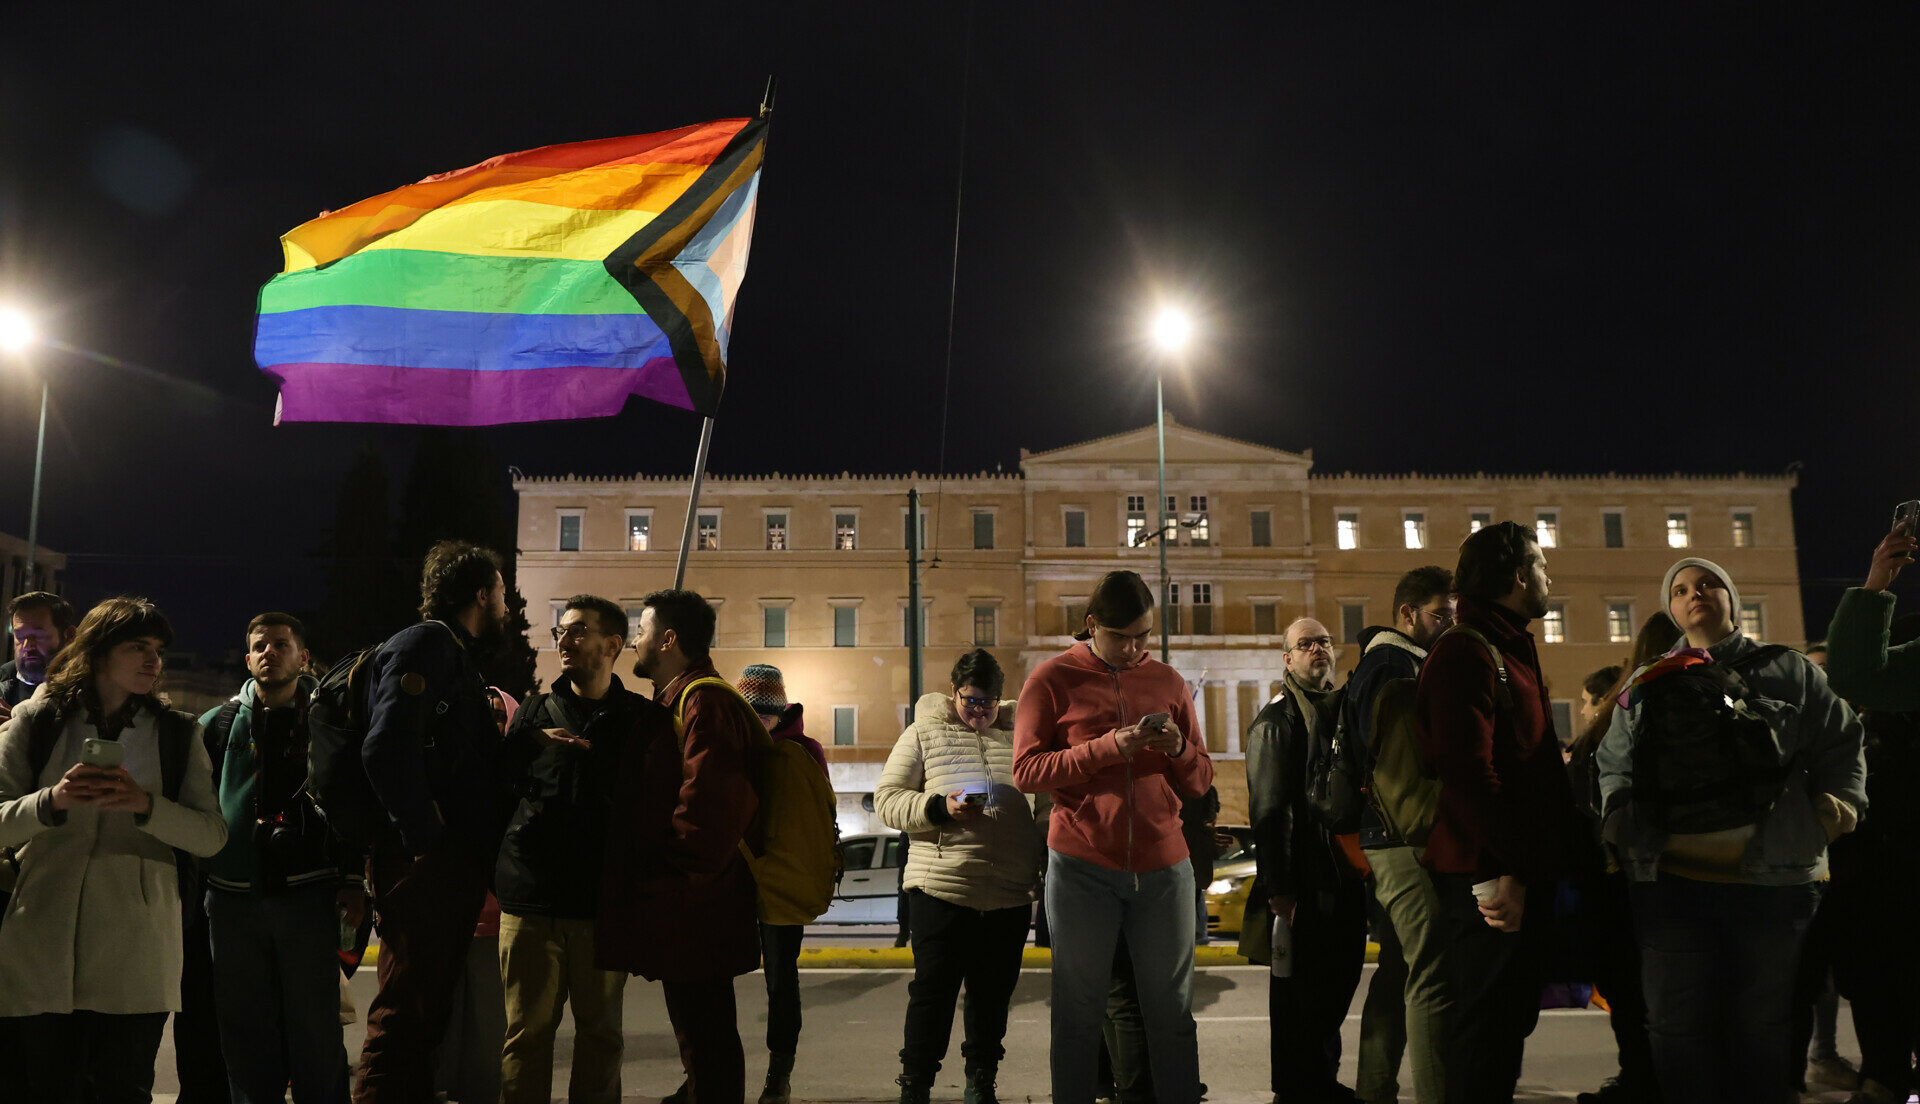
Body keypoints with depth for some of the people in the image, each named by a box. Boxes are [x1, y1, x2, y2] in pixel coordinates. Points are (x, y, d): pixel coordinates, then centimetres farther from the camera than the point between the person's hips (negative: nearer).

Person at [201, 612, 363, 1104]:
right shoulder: (217, 725, 11)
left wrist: (353, 883, -2)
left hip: (307, 895, -2)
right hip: (233, 898, 2)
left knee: (316, 1032, 2)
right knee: (247, 1036, 9)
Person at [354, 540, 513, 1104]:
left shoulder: (458, 657, 22)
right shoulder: (423, 645, -9)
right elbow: (387, 751, -23)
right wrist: (425, 839, -19)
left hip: (456, 867, 10)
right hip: (425, 867, -10)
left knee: (427, 1013, 16)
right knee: (403, 1017, -5)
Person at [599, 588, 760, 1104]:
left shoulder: (705, 702, -15)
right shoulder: (681, 700, 20)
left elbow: (710, 808, -25)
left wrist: (666, 877, -17)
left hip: (694, 912, -10)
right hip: (691, 914, 10)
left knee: (705, 1043, -4)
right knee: (705, 1040, 18)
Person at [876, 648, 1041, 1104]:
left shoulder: (1020, 736, 11)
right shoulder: (923, 733, 4)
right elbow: (886, 800, 0)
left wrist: (1045, 869, 9)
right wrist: (939, 807, -16)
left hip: (1010, 894, 3)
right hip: (942, 889, -3)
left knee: (994, 995, 11)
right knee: (934, 989, -1)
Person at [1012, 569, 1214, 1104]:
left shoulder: (1168, 682, 12)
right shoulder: (1052, 680, 1)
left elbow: (1201, 780, 16)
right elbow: (1026, 771, -7)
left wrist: (1180, 750, -7)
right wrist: (1106, 748, -17)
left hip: (1163, 868, 3)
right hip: (1081, 868, -3)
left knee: (1172, 1014, 8)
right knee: (1079, 1014, 4)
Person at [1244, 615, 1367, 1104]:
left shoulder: (1345, 710, 16)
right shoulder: (1277, 720, -6)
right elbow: (1268, 809, -13)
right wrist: (1278, 889, -19)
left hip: (1346, 876, 7)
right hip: (1305, 884, -7)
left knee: (1339, 983, 14)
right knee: (1299, 993, 1)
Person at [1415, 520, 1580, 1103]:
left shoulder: (1512, 651, 20)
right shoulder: (1466, 652, -14)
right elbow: (1467, 771, -23)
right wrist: (1508, 871, -24)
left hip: (1522, 874, 10)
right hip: (1492, 879, -10)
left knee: (1510, 1025, 17)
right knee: (1482, 1037, -3)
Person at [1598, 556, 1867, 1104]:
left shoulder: (1787, 671, 11)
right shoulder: (1647, 687, 14)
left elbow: (1840, 740, 12)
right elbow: (1614, 765, 17)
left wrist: (1839, 798, -4)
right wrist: (1622, 823, 3)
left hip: (1772, 881, -1)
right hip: (1673, 880, 1)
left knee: (1765, 1028, 8)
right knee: (1679, 1028, 4)